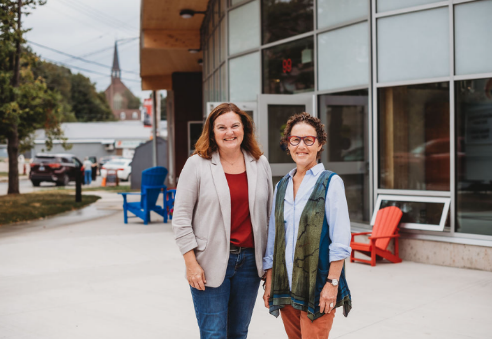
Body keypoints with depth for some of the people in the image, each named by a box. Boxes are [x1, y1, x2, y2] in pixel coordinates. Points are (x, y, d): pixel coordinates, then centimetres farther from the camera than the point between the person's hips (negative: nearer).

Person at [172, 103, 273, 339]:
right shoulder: (197, 164, -5)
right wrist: (191, 263, -10)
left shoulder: (260, 164, 6)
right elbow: (181, 217, -5)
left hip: (249, 261, 4)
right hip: (211, 264, -3)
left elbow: (270, 213, 11)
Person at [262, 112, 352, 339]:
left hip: (316, 287, -5)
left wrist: (332, 283, -14)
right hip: (285, 286, 5)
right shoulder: (282, 186, 11)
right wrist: (269, 282, 12)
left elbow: (340, 241, -10)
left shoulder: (330, 183, -6)